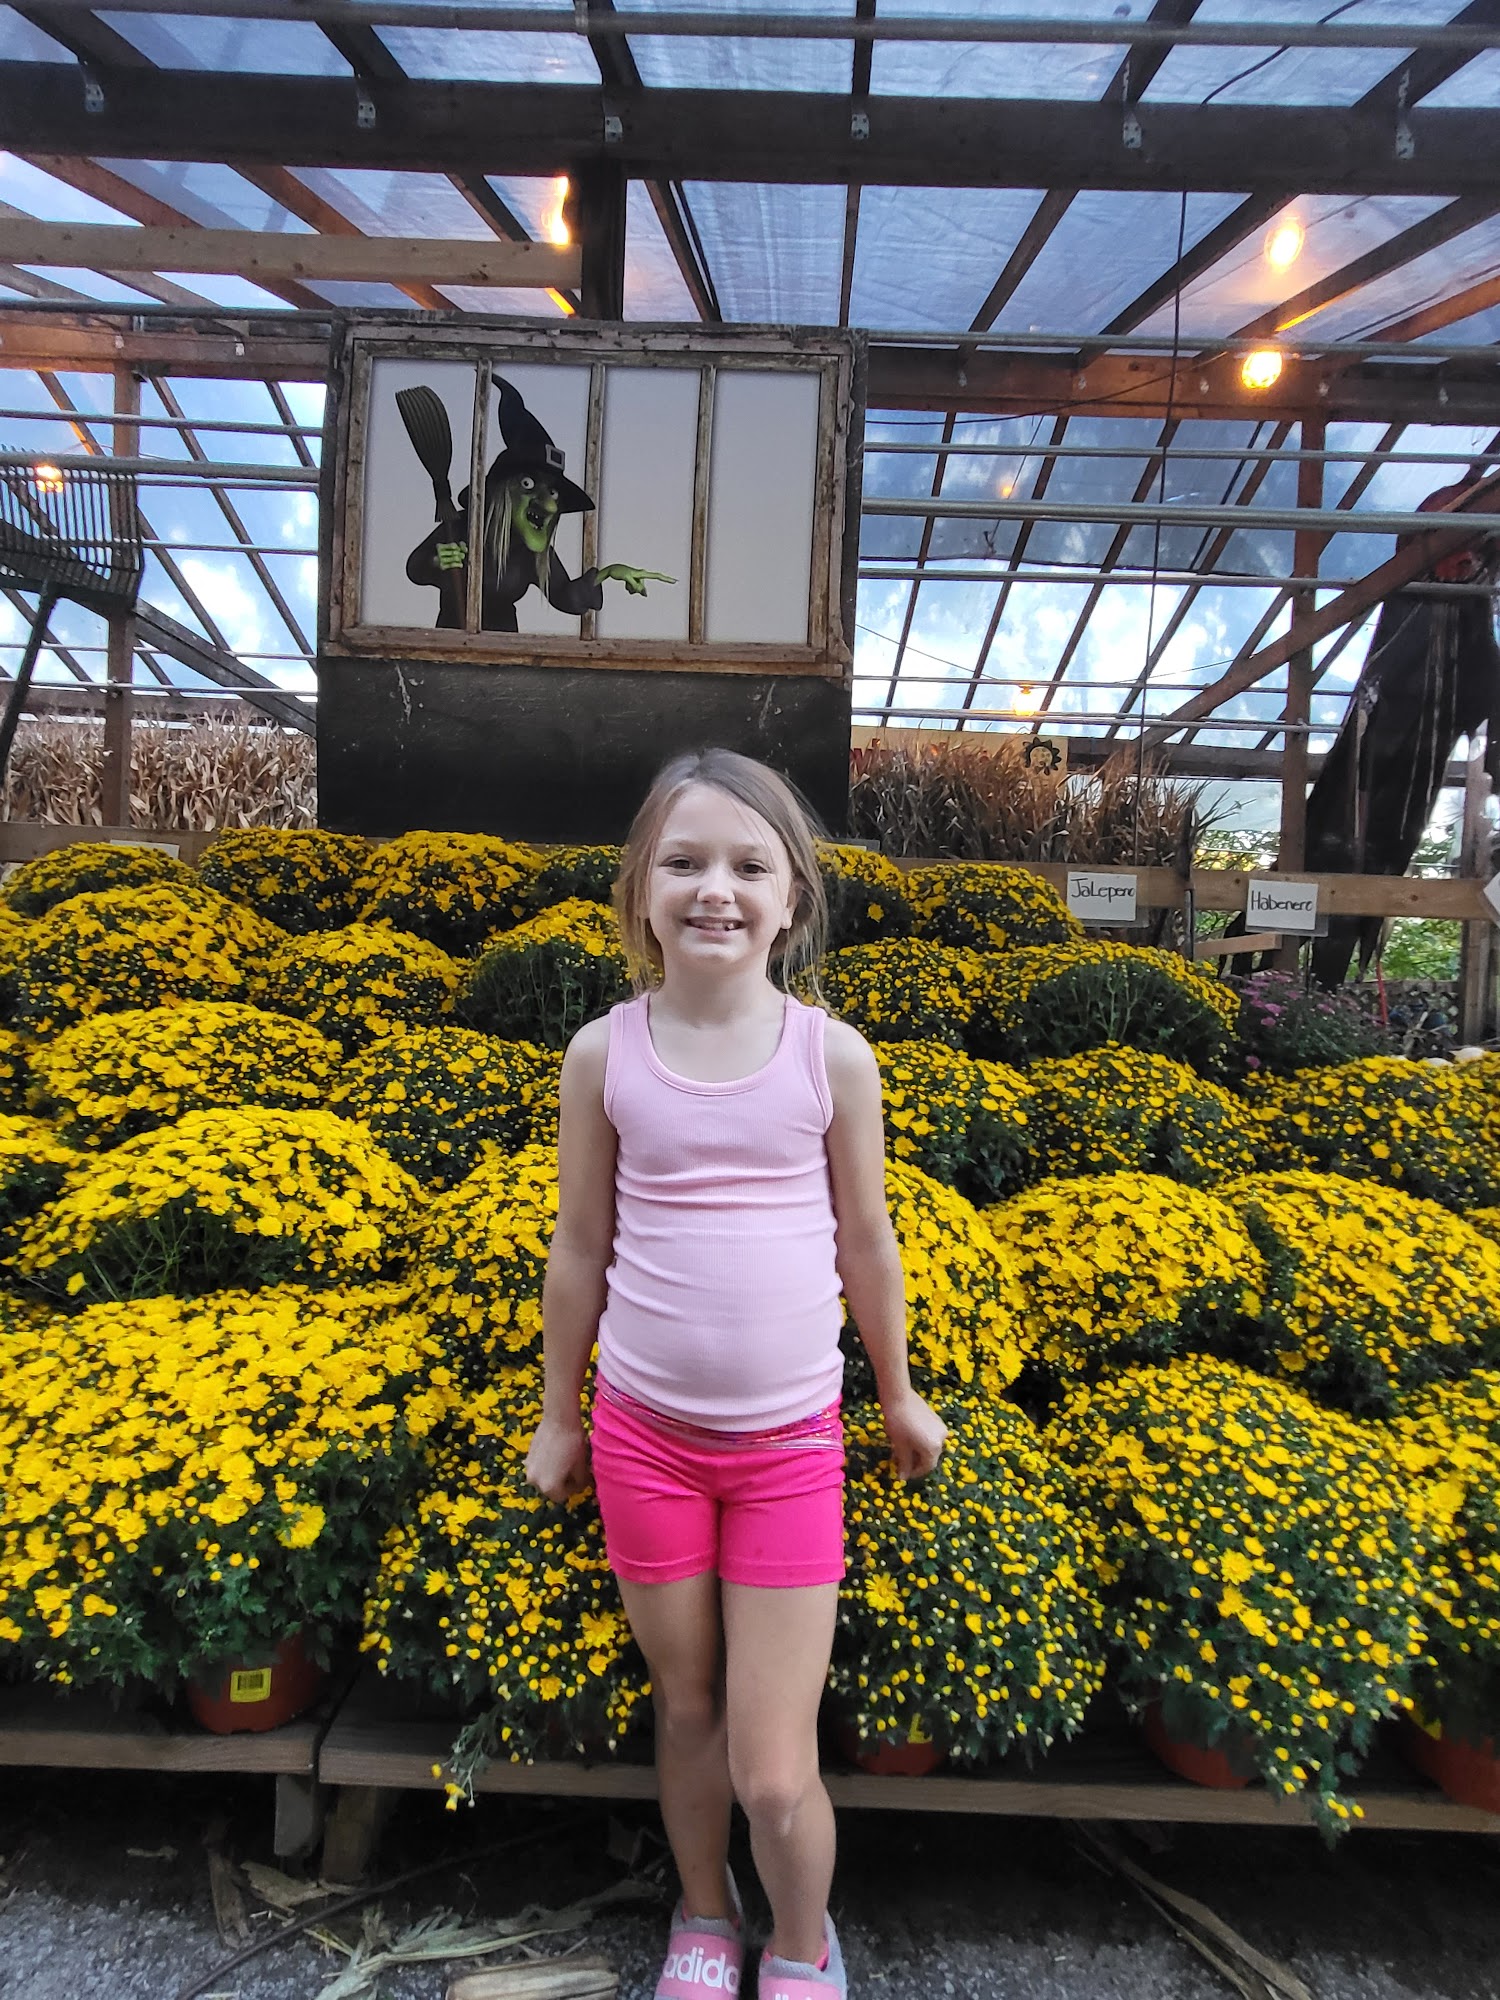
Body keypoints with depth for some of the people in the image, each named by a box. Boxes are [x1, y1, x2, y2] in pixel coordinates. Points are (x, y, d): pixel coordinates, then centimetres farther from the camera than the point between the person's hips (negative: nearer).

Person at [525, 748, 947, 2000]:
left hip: (791, 1446, -1)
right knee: (688, 1710, 19)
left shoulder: (833, 1056, -10)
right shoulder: (603, 1055, -8)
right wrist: (558, 1417, 10)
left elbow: (865, 1242, 2)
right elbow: (580, 1250, 2)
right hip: (644, 1432, 1)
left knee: (775, 1774, 3)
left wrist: (900, 1396, 12)